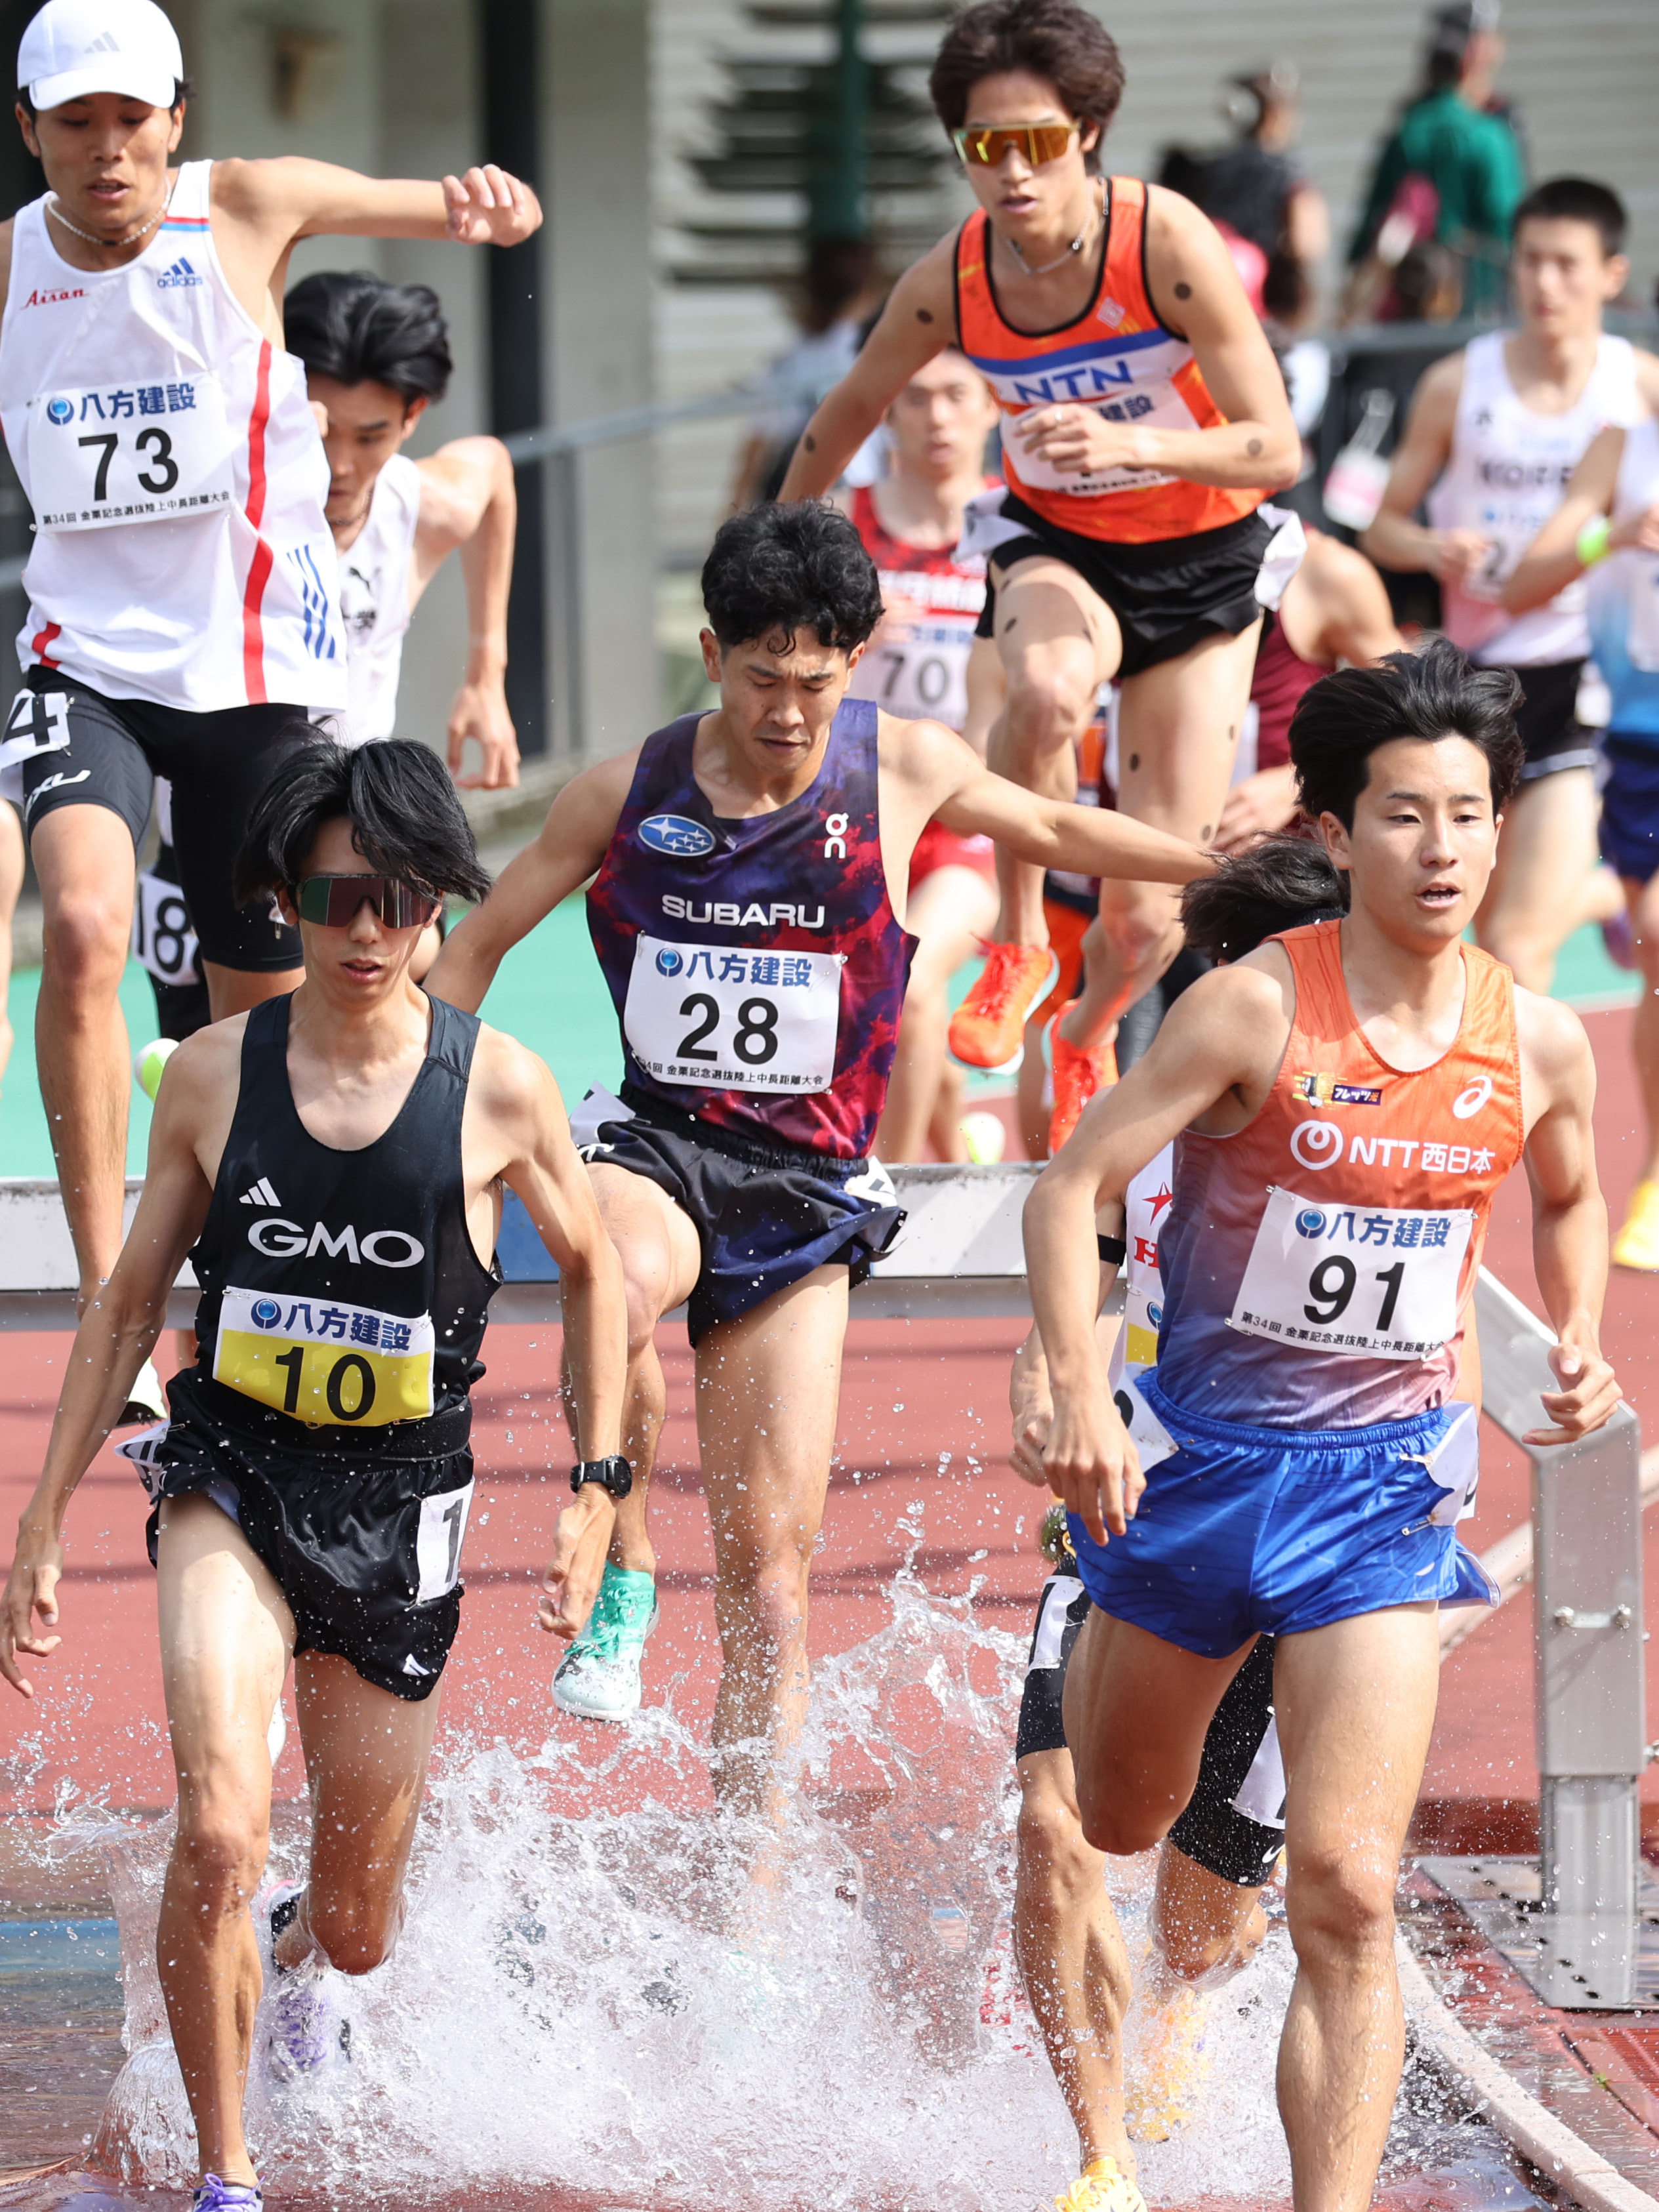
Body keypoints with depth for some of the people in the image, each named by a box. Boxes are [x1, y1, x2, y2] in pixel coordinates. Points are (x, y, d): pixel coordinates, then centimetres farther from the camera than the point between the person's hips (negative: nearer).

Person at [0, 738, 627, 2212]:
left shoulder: (498, 1086, -7)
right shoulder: (215, 1074, -4)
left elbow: (594, 1271, 10)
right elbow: (129, 1303, 7)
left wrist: (597, 1493, 5)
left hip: (402, 1502, 1)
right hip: (233, 1479, 0)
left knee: (357, 1924, 12)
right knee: (218, 1834, -24)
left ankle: (303, 1943, 52)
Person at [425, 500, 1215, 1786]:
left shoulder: (908, 769, 0)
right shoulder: (627, 793, -2)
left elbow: (1051, 830, 21)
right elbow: (483, 938, 10)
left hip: (807, 1184, 1)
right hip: (655, 1145, -1)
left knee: (772, 1549, -3)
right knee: (623, 1285, -39)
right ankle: (623, 1581, -20)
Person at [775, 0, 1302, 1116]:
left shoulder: (1166, 240, -25)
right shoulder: (950, 280, -16)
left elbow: (1276, 450, -26)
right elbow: (851, 412, 5)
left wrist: (1133, 445, -43)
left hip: (1201, 559, -1)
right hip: (1055, 542, 1)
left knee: (1149, 917, -3)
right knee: (1050, 689, -40)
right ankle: (1019, 945, -15)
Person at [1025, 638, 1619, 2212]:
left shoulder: (1537, 1045, -3)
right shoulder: (1255, 1010, -16)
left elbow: (1568, 1199, 20)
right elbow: (1069, 1186, -14)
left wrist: (1581, 1349, 4)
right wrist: (1081, 1401, -26)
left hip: (1384, 1490, 1)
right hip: (1201, 1462, -1)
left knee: (1346, 1896, -12)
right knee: (1116, 1830, 20)